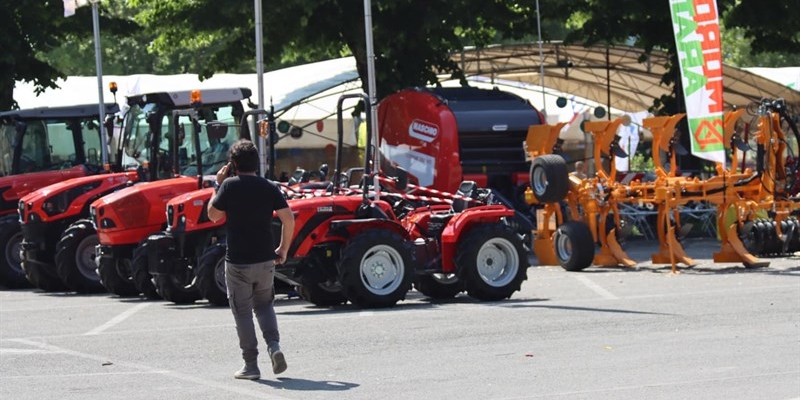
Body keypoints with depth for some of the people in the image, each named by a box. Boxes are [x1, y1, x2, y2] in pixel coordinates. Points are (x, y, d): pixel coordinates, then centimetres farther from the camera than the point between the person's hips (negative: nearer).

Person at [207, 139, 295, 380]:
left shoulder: (230, 186, -9)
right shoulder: (268, 187, 1)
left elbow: (213, 215, 0)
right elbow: (288, 218, -4)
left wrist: (218, 186, 7)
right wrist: (283, 249, 6)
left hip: (238, 262, -3)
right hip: (265, 260, 3)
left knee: (243, 312, 6)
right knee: (264, 305, 20)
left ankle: (251, 365, 5)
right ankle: (274, 345, -3)